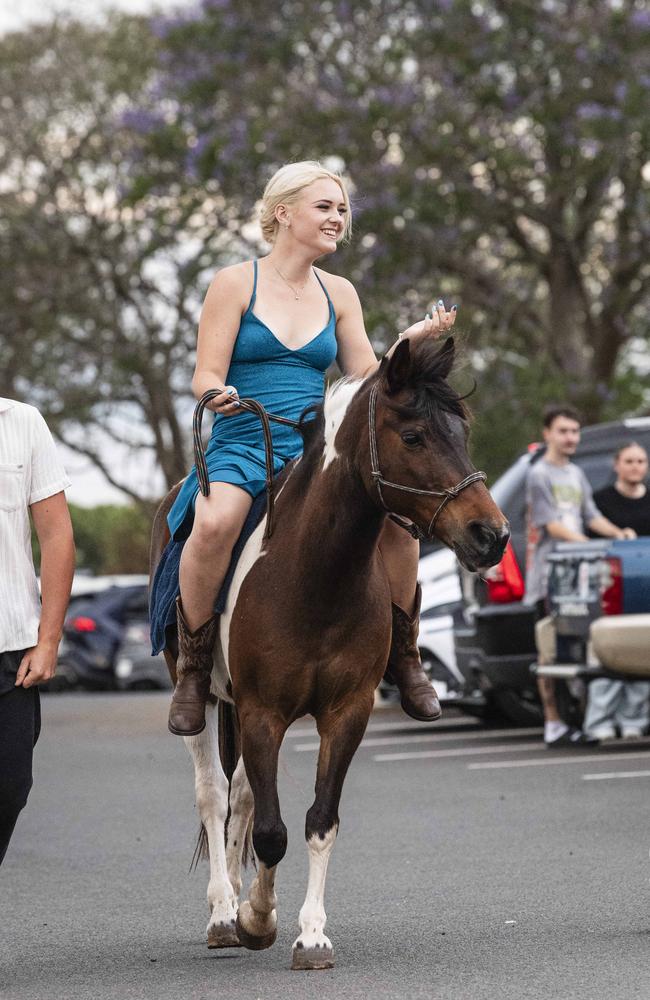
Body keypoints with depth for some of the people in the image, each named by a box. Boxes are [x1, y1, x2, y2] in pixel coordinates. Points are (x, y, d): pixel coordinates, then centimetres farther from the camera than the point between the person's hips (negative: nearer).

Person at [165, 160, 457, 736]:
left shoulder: (339, 294, 13)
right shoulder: (237, 284, 1)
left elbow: (367, 378, 10)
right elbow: (206, 376, -4)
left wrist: (412, 342, -5)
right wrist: (219, 395, -27)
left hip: (316, 449, 4)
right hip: (240, 445, -4)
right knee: (216, 522, -37)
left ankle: (403, 654, -2)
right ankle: (194, 667, -18)